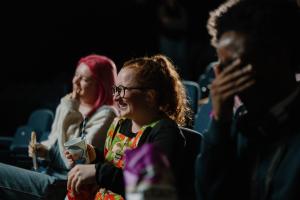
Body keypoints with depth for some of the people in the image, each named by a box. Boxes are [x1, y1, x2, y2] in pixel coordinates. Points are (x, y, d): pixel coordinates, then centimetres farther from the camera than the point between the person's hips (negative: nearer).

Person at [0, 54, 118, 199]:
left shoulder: (106, 115, -10)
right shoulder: (67, 105, 14)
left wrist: (70, 111, -15)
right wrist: (43, 150, 3)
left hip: (66, 186, -8)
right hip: (49, 174, 8)